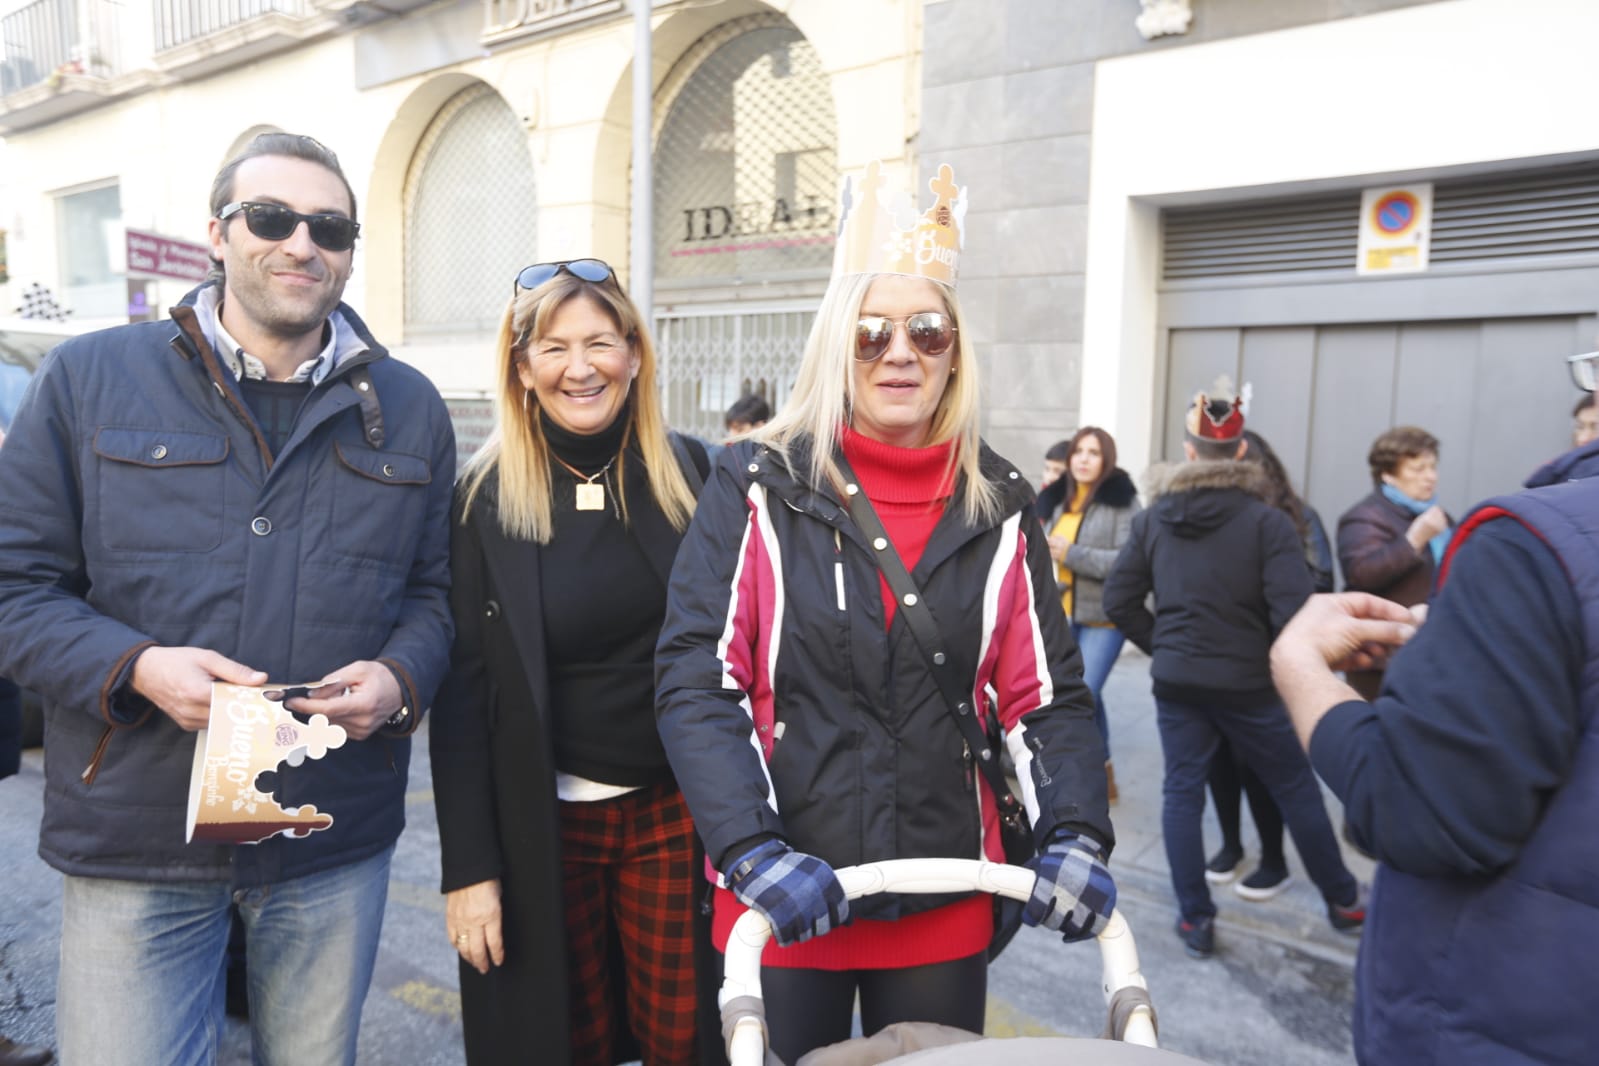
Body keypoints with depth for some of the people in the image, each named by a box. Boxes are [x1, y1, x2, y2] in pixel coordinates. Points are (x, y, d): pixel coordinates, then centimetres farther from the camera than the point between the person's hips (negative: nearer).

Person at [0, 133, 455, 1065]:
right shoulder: (87, 378, 0)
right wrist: (136, 667, -18)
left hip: (338, 843, 2)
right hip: (136, 844, -1)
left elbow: (435, 590, 9)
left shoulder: (409, 408, 5)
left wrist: (400, 677, -12)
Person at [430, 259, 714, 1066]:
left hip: (676, 811, 1)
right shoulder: (486, 498, -5)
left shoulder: (693, 476, -1)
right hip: (541, 824, -1)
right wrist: (468, 866, -6)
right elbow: (460, 695, -4)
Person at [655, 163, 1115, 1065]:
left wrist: (1077, 836, -9)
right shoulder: (760, 487, -6)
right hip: (785, 898, -2)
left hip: (947, 903, 3)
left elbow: (1047, 694, 4)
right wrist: (752, 851, -21)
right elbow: (696, 681, -12)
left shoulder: (998, 504, 2)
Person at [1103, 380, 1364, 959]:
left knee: (1182, 792, 10)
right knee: (1295, 787, 16)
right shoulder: (1266, 521, -12)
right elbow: (1293, 612, -18)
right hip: (1248, 682, -2)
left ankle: (1195, 919, 16)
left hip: (1176, 680, 3)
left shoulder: (1153, 518, 0)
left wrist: (1162, 644, 11)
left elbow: (1118, 600, 0)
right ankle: (1343, 900, 32)